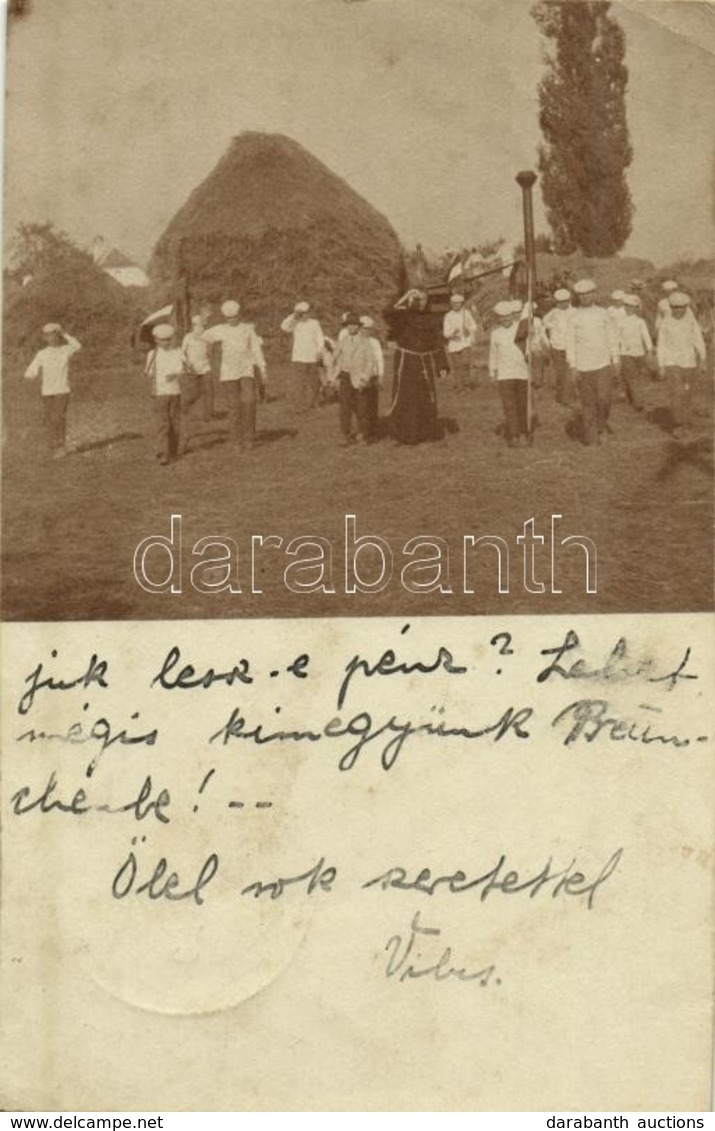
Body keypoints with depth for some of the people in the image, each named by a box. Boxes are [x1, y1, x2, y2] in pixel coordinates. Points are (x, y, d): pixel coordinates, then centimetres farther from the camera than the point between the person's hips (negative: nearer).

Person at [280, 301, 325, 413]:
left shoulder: (314, 323, 4)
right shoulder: (295, 323, 4)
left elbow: (320, 338, 4)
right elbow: (284, 327, -14)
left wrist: (319, 351, -9)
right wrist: (293, 316, -14)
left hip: (312, 357, 1)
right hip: (298, 357, -1)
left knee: (312, 381, 9)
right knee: (299, 382, -8)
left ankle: (311, 402, 24)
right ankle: (300, 406, -8)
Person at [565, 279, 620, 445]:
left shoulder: (603, 314, 6)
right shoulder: (574, 317, 1)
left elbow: (611, 338, 10)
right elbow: (570, 342, 0)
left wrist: (616, 360, 7)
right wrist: (572, 366, -6)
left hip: (603, 364, 1)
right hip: (583, 366, -1)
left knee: (604, 398, -10)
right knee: (588, 403, 1)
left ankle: (602, 426, 16)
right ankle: (591, 436, 10)